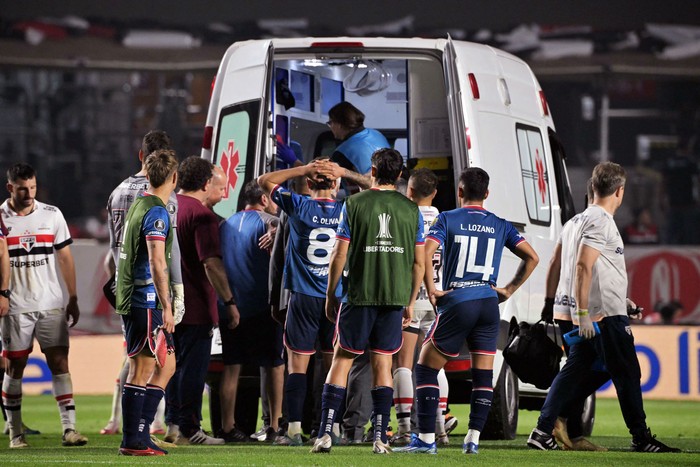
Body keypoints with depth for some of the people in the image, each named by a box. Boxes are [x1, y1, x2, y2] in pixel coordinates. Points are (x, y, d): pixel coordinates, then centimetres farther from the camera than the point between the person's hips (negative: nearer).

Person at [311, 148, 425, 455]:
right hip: (395, 298, 2)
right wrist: (411, 302, 17)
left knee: (342, 360, 5)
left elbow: (339, 255, -2)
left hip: (359, 295, -2)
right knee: (382, 364, 7)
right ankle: (380, 438, 3)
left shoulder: (354, 204, -2)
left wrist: (330, 296, 7)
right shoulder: (411, 210, 5)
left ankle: (325, 433, -2)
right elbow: (418, 262, 7)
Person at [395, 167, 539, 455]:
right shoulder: (500, 226, 10)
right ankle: (473, 439, 3)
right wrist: (509, 290, 11)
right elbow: (532, 258, 6)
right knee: (483, 374, 9)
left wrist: (431, 289, -6)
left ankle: (426, 439, 0)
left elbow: (425, 253, -15)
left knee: (426, 368, 6)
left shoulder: (447, 220, 1)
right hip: (488, 304, 3)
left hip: (456, 303, -3)